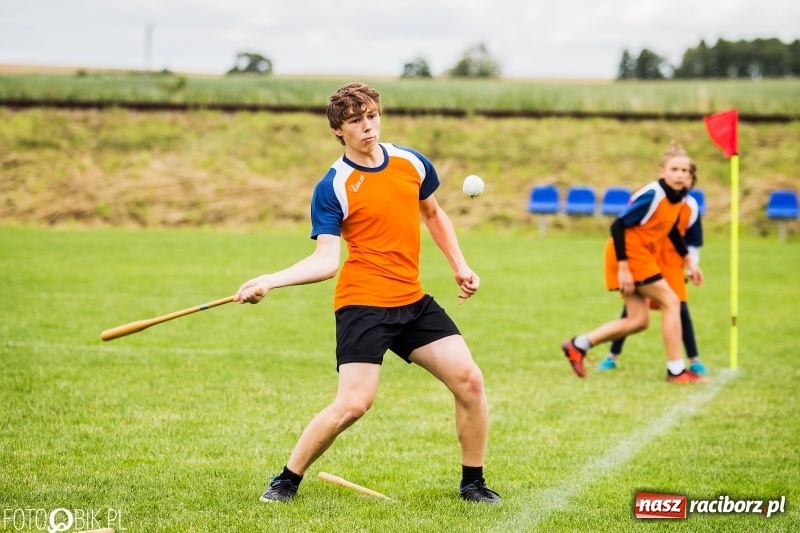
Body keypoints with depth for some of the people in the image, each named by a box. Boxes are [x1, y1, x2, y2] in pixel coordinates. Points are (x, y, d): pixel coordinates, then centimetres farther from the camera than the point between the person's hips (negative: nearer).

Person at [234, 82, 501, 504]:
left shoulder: (412, 164, 6)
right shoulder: (332, 187, -9)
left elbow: (433, 214, 25)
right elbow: (325, 260, -14)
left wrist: (459, 265, 17)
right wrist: (269, 281, -27)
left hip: (413, 300, 5)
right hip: (362, 302, -5)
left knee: (469, 379, -3)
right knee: (354, 403, -17)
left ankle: (473, 482, 14)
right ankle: (287, 480, 2)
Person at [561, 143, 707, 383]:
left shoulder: (679, 197, 4)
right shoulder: (652, 196, -22)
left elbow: (672, 229, 22)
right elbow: (618, 226, -23)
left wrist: (688, 261, 20)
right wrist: (623, 267, -25)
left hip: (642, 255, 9)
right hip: (630, 253, -9)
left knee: (638, 321, 9)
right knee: (670, 302, -8)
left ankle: (577, 345, 17)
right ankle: (676, 370, -3)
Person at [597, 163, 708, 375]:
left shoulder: (691, 208, -7)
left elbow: (693, 243, 5)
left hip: (671, 266, 2)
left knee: (681, 310, -6)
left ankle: (694, 361, 3)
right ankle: (612, 357, 13)